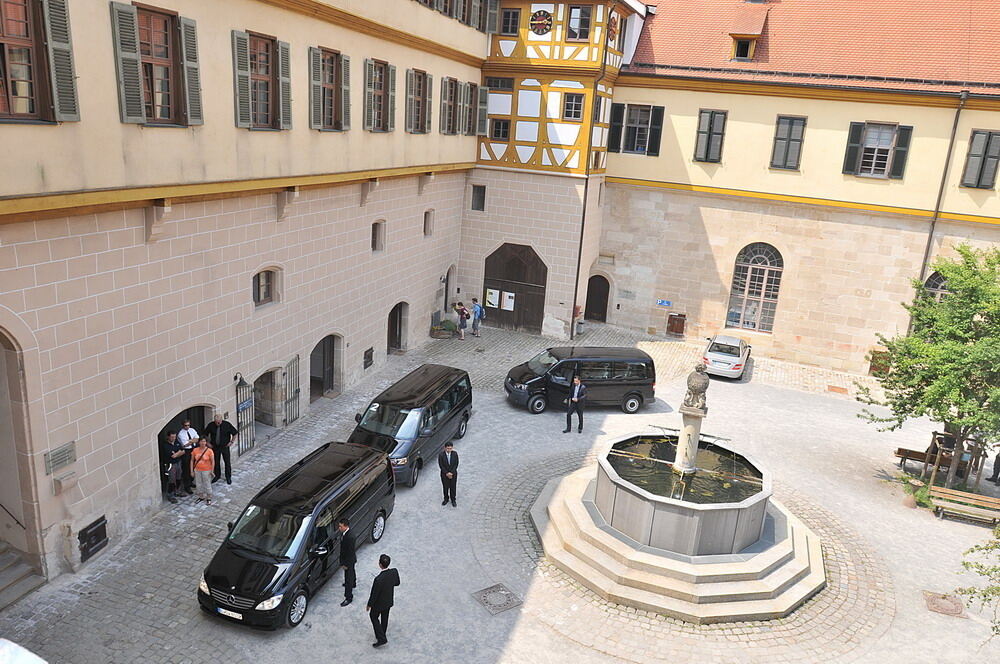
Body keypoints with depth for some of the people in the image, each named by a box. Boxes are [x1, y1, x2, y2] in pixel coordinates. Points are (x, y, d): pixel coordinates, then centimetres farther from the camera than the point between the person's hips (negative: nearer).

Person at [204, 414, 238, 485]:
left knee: (227, 462, 4)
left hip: (225, 447, -2)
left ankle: (228, 477, 19)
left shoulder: (227, 424, -14)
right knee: (216, 462, 11)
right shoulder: (211, 425, -10)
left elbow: (236, 433, -3)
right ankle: (217, 476, 31)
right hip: (215, 447, 2)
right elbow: (205, 434, 7)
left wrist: (231, 442, -5)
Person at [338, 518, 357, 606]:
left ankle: (349, 597, 15)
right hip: (345, 558, 9)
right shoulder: (344, 533, -9)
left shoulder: (350, 537, -37)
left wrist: (346, 564, -20)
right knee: (351, 572, 32)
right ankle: (353, 583, 57)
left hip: (349, 559, -9)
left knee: (348, 577, 3)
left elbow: (351, 552, -28)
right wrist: (342, 561, 16)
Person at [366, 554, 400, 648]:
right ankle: (381, 635, 46)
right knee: (384, 618, 26)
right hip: (389, 601, 6)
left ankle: (381, 639, 20)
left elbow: (374, 594, -25)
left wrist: (369, 605, -9)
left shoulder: (378, 579, -38)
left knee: (373, 617, 20)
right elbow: (397, 583, 0)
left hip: (379, 603, -6)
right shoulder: (394, 572, -21)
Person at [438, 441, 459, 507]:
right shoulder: (441, 455, -16)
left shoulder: (455, 454, -12)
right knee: (445, 487, 12)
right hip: (444, 474, -1)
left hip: (453, 473, 1)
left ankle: (453, 500, 27)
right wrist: (446, 473, -14)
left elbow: (456, 464, -7)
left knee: (453, 487, 10)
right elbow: (441, 465, -11)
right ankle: (446, 499, 33)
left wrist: (451, 472, -13)